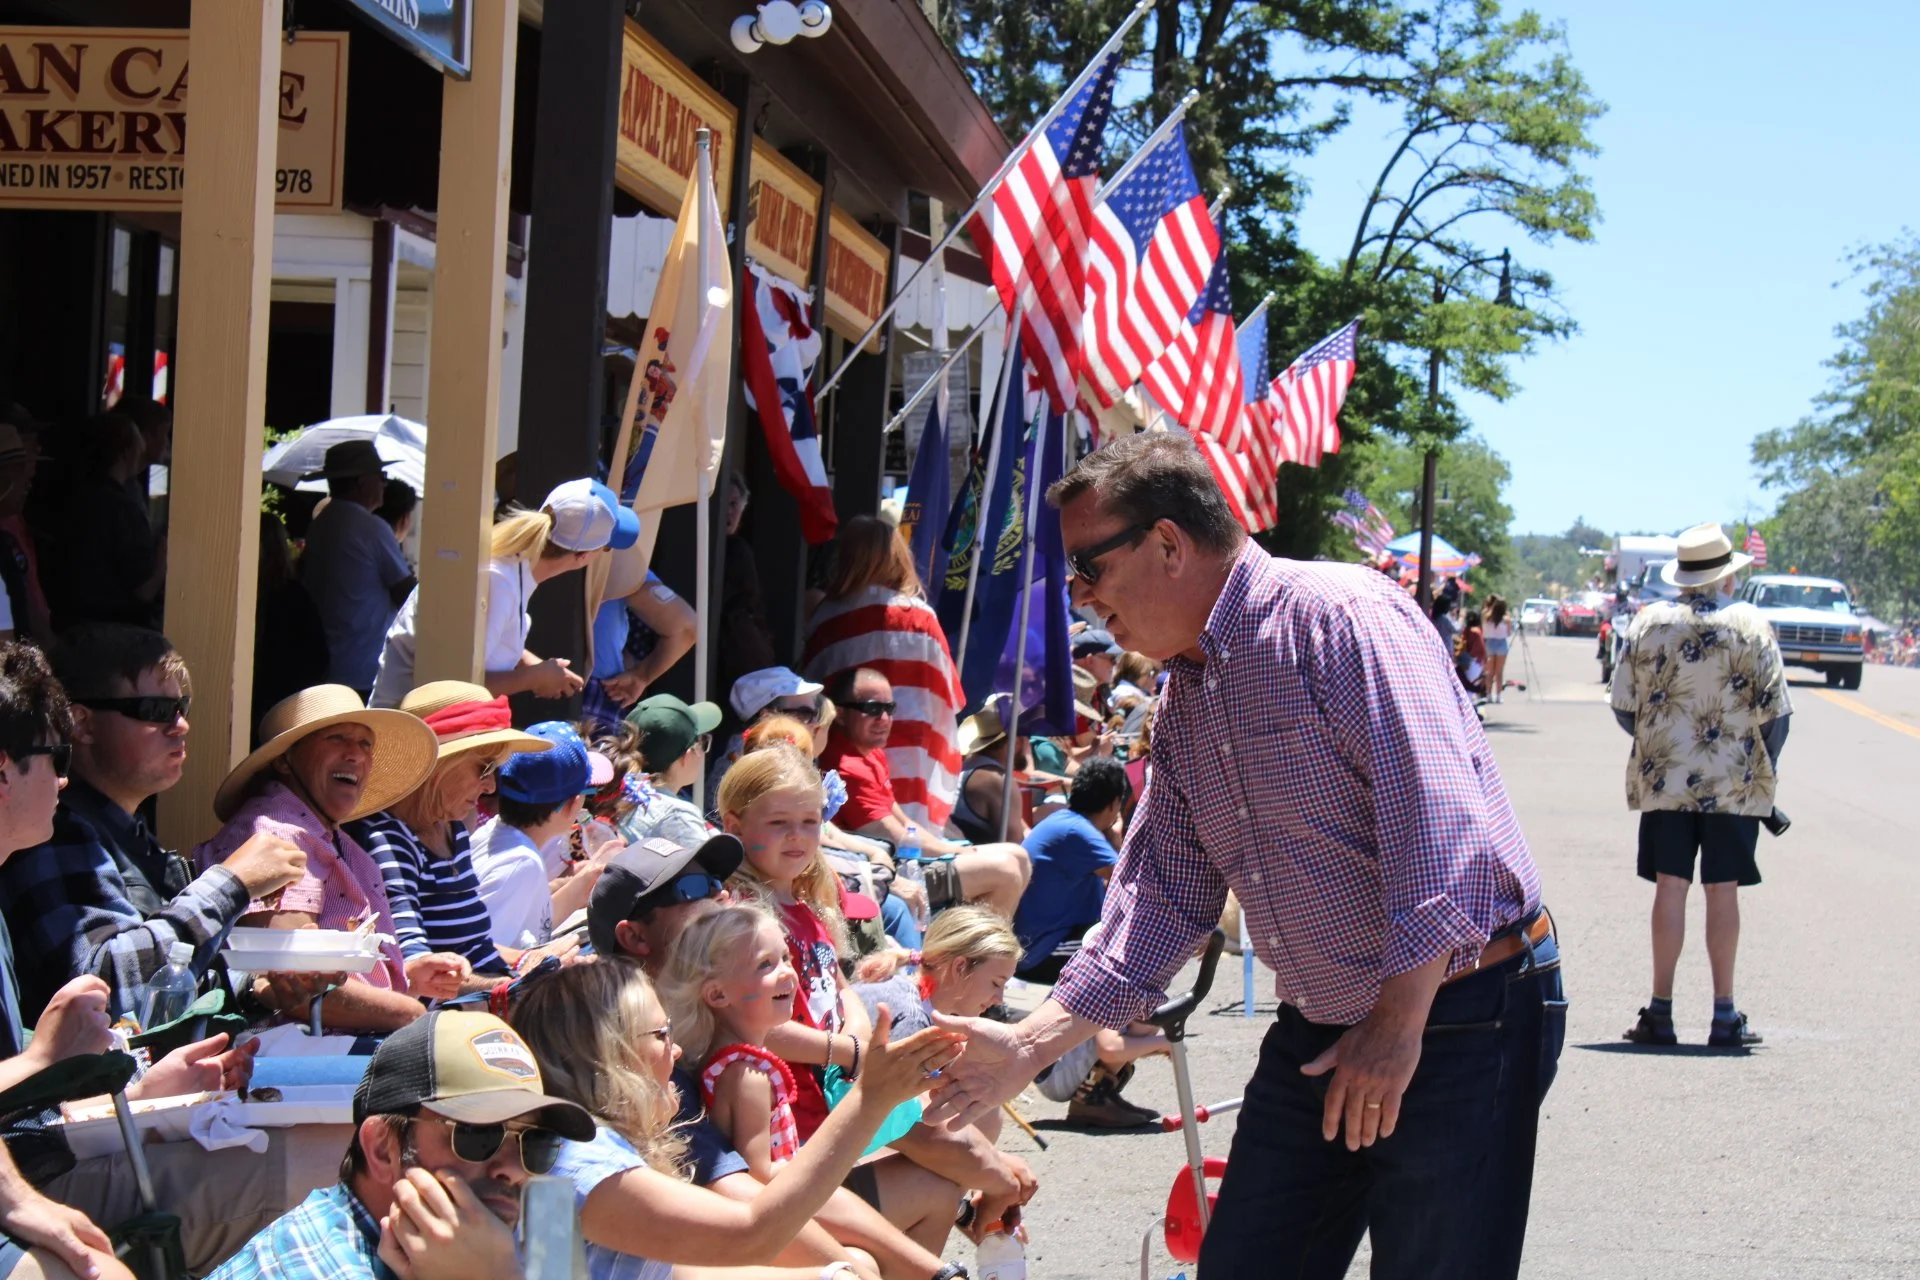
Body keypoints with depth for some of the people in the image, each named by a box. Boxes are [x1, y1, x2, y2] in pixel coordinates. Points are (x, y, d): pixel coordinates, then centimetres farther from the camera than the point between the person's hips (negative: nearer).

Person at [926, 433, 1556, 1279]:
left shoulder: (1338, 615, -16)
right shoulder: (1184, 706, 12)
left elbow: (1440, 819, -23)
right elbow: (1161, 900, 14)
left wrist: (1398, 1024, -22)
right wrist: (1028, 1046, 7)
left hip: (1457, 1016, -8)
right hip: (1319, 1032, 9)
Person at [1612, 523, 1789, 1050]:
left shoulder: (1649, 622, 0)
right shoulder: (1751, 625, -4)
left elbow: (1623, 704, 4)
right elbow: (1775, 710, -5)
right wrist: (1766, 769, 11)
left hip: (1663, 781, 1)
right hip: (1734, 784, -1)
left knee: (1670, 888, 4)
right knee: (1723, 891, 4)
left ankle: (1660, 1011, 5)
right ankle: (1725, 1014, 8)